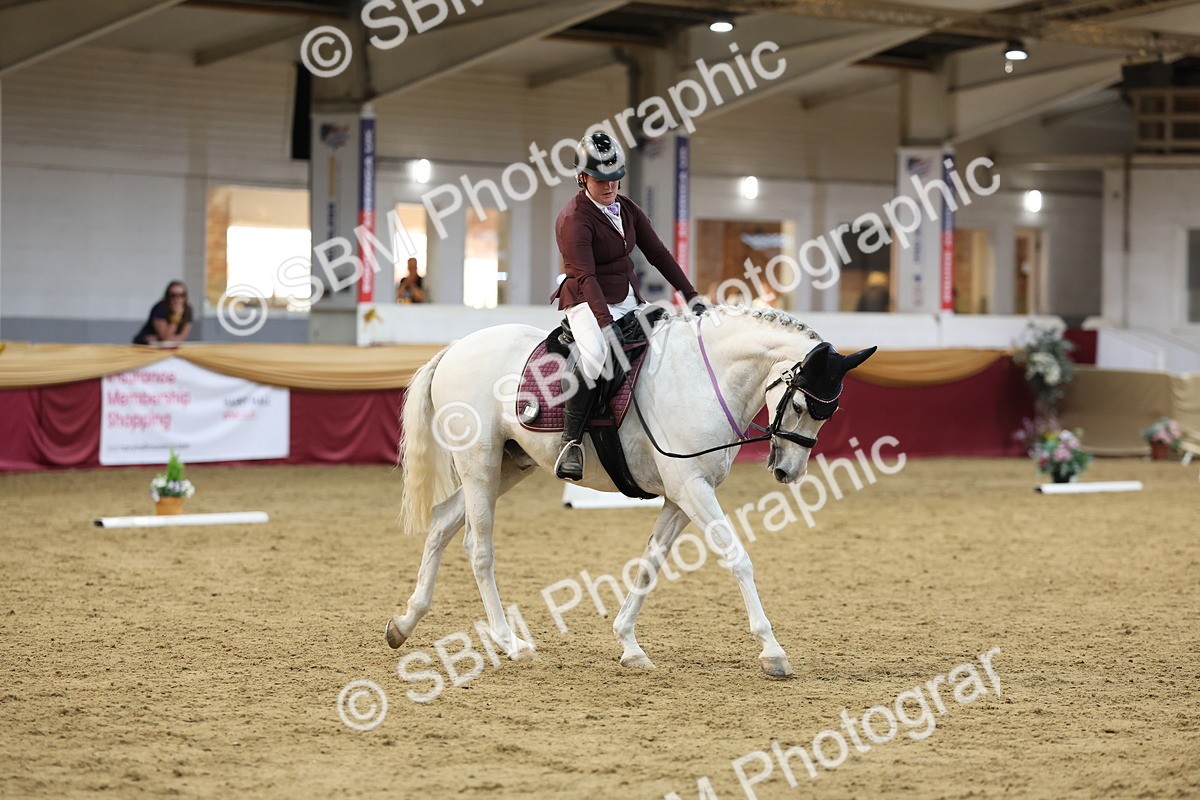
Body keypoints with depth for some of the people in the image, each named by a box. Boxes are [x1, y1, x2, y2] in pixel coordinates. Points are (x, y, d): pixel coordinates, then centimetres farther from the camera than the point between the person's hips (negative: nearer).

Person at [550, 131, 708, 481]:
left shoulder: (627, 209, 9)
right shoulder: (574, 219, -16)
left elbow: (658, 254, 13)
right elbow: (585, 277, -26)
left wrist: (691, 295, 6)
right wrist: (605, 324, -37)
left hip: (629, 302, 8)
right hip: (588, 304, -8)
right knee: (594, 355, -37)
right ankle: (571, 442, -32)